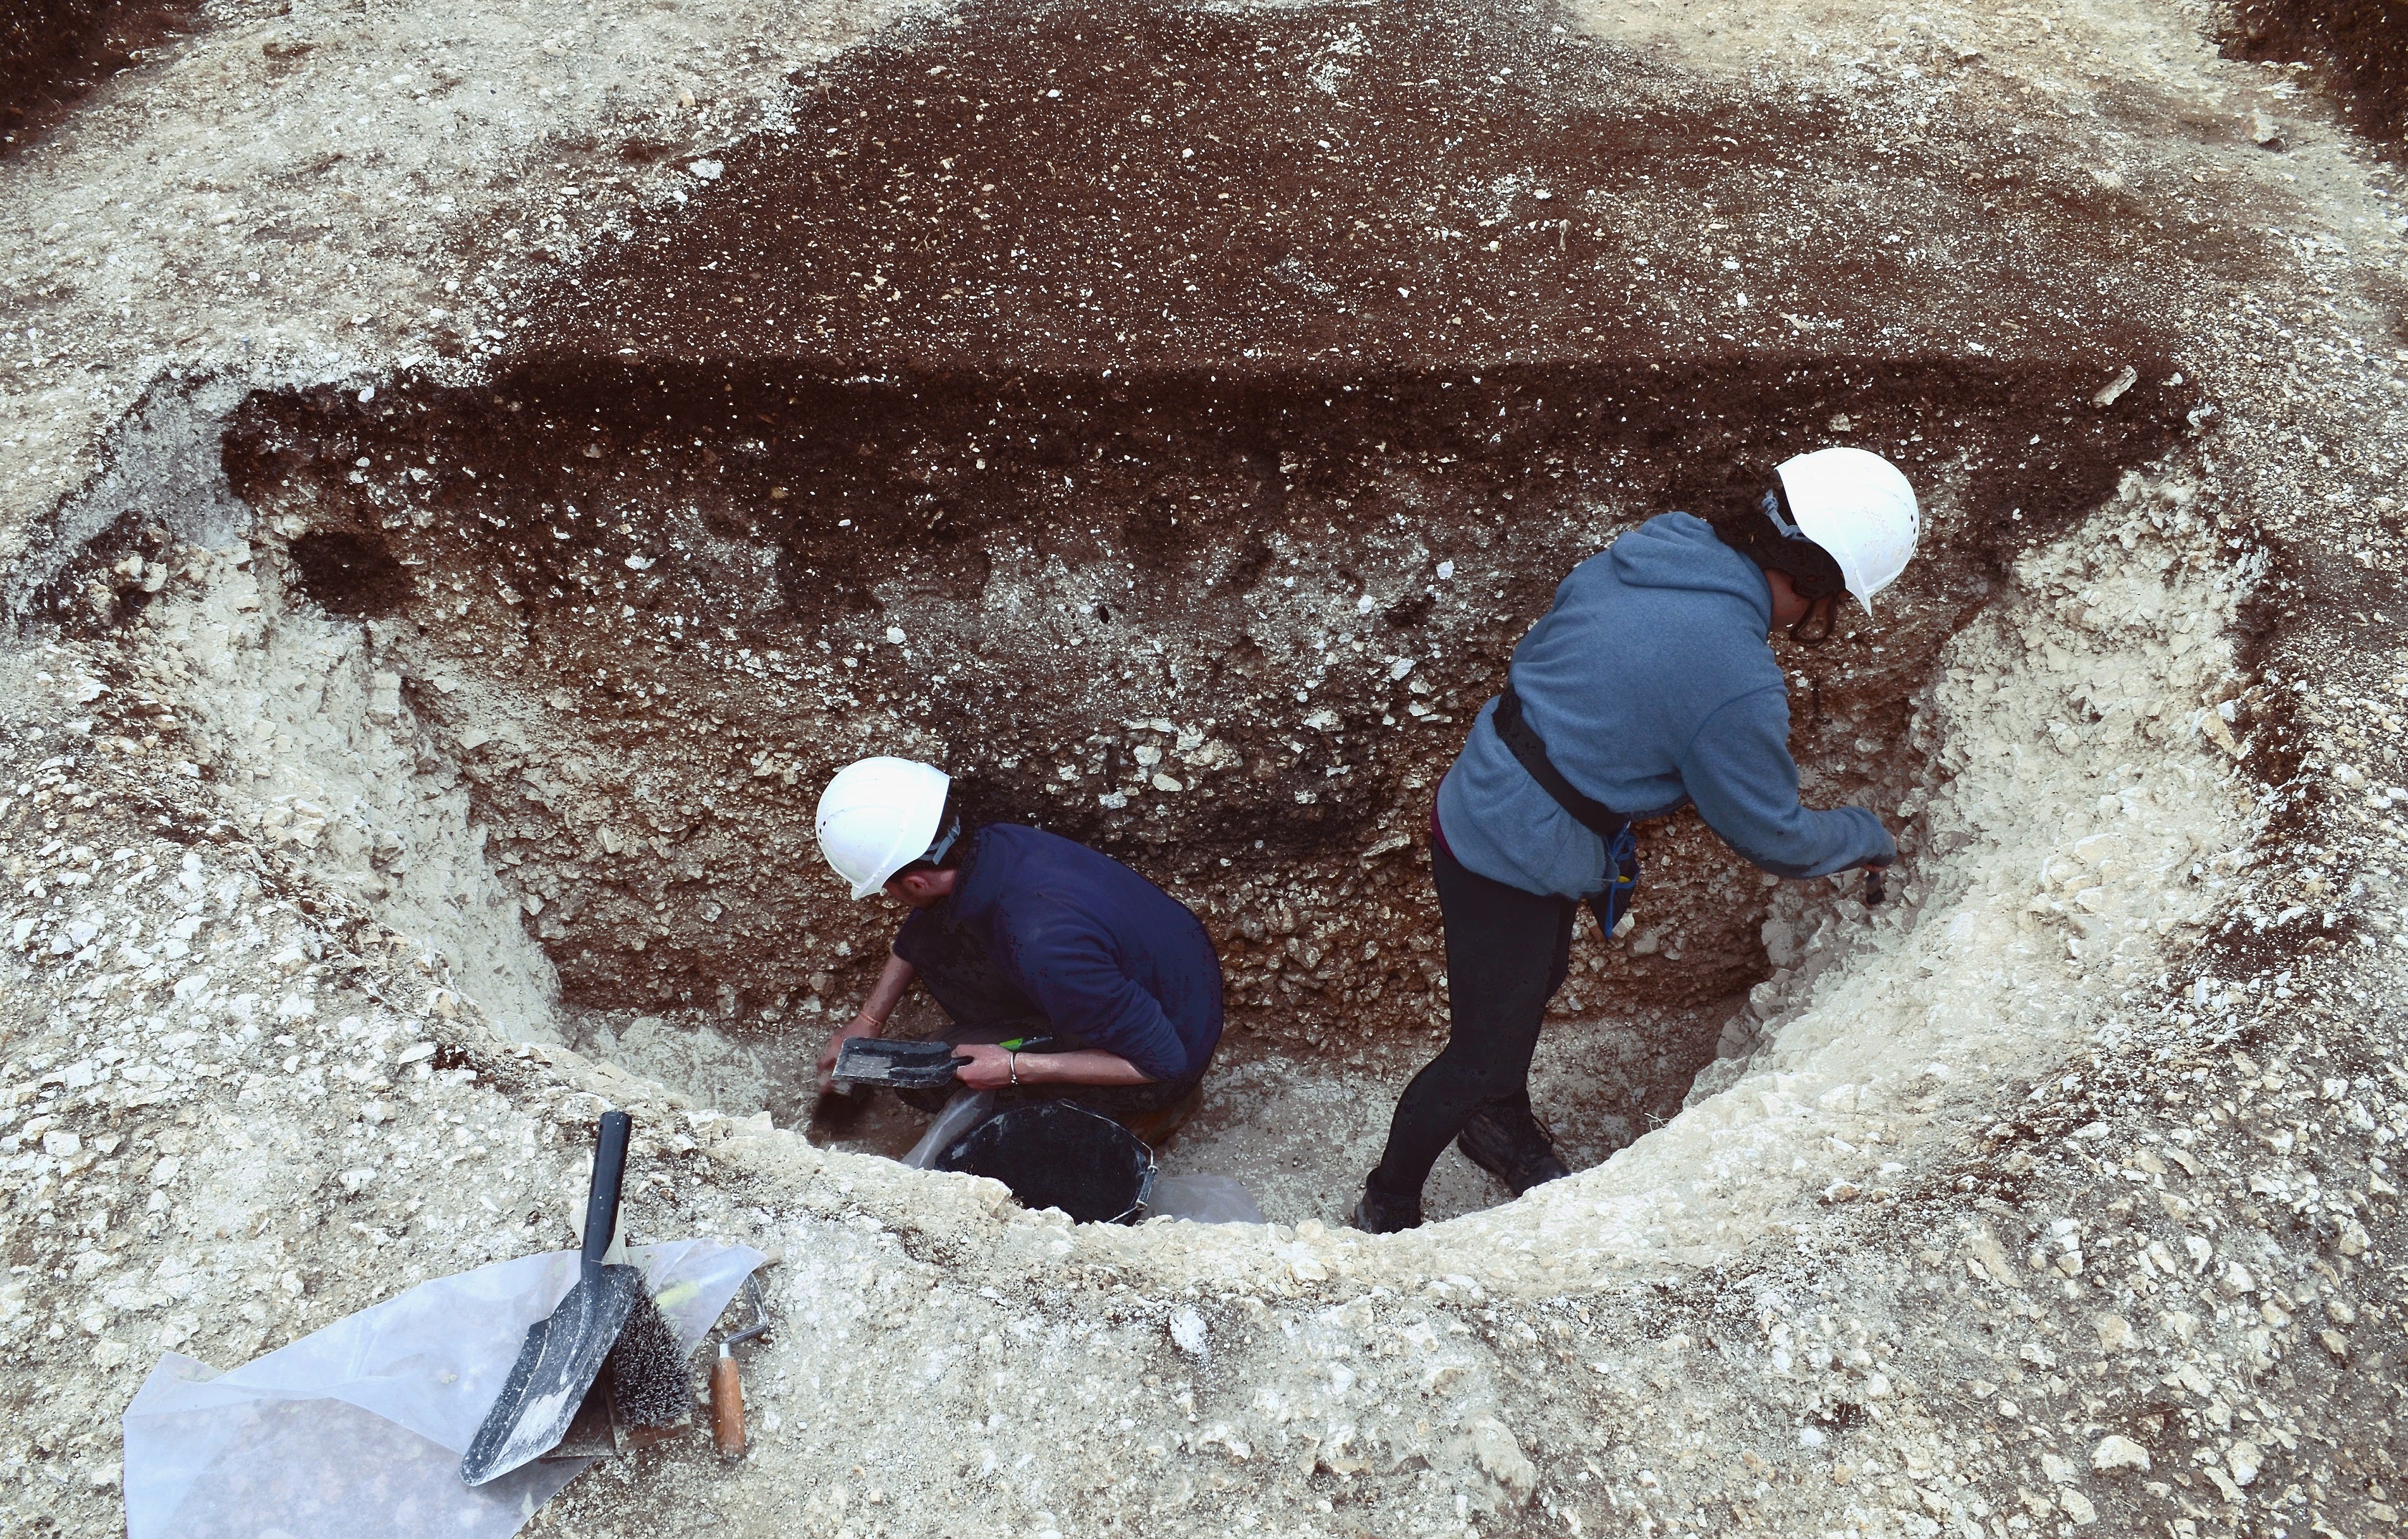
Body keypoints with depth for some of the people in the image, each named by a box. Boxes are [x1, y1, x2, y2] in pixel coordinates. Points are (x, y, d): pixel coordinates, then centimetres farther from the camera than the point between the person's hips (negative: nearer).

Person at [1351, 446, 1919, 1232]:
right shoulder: (1735, 680, -27)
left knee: (1535, 983, 31)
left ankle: (1501, 1129, 57)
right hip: (1513, 867, -9)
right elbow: (1773, 835, -11)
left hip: (1475, 806, 9)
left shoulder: (1626, 558, -3)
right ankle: (1386, 1209, 33)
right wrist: (1866, 835, 9)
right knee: (1483, 1060, 11)